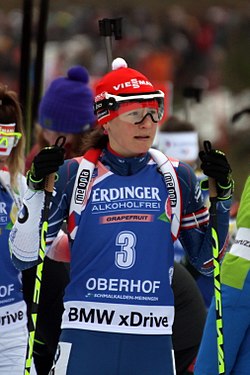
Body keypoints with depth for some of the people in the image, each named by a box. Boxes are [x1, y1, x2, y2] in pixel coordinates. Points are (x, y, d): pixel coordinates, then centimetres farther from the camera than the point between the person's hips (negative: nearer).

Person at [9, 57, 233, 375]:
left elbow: (207, 259, 13)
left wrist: (221, 193, 3)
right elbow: (23, 256, 0)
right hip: (86, 337, -2)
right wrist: (36, 187, -11)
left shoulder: (176, 178, 8)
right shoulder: (74, 175, 1)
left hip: (153, 342, 2)